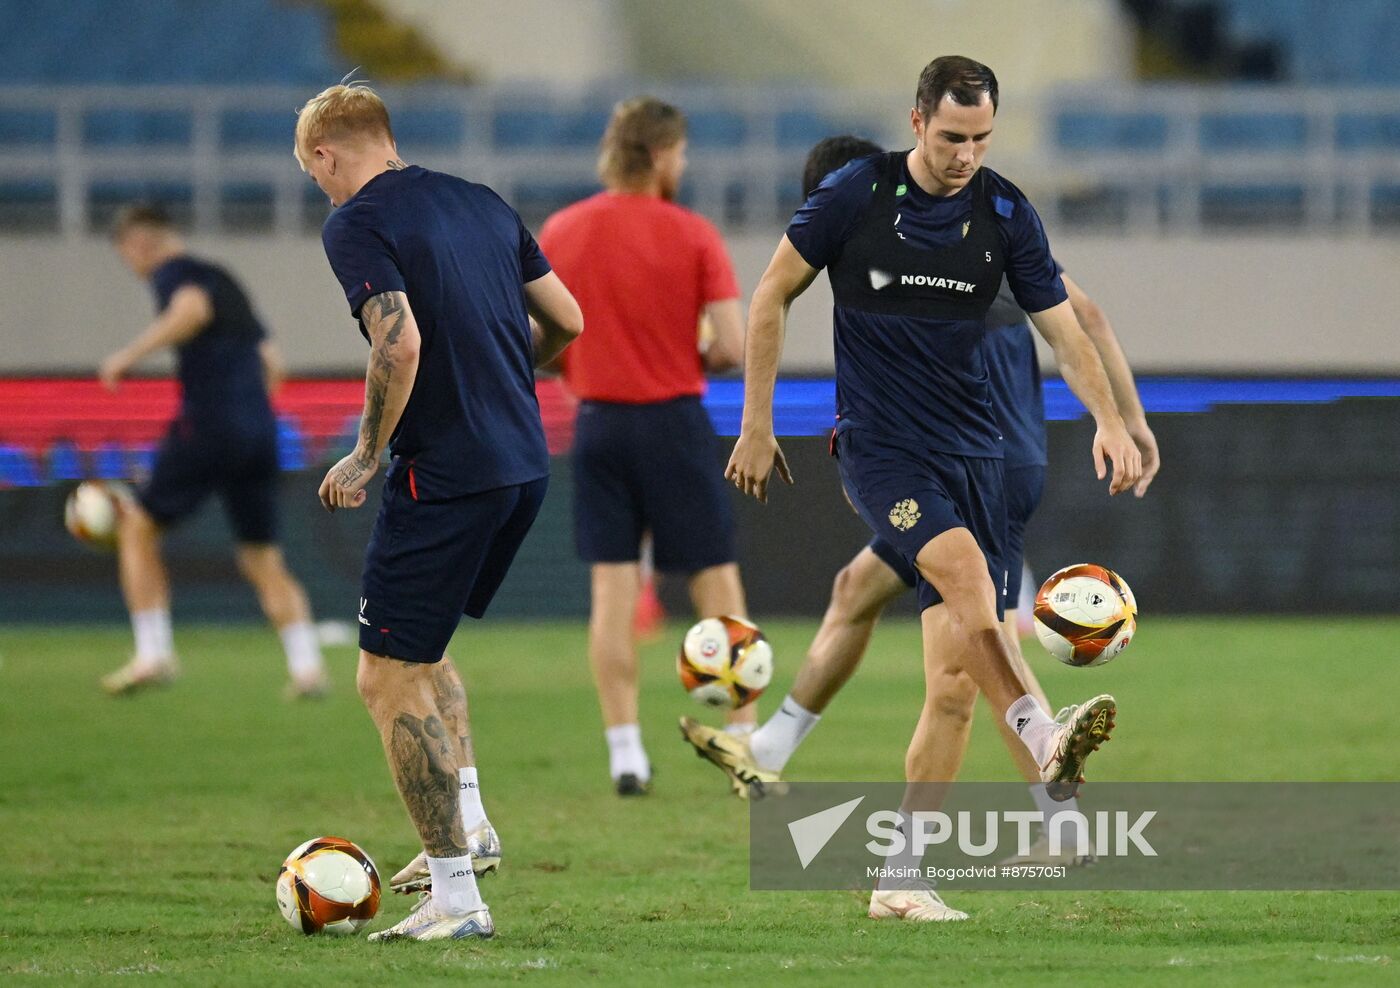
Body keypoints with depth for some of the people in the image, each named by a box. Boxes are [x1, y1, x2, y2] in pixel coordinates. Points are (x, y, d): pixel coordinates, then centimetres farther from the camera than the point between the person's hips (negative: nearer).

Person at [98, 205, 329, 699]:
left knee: (138, 528, 7)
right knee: (264, 560, 11)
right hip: (260, 433, 7)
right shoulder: (225, 281, 24)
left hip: (207, 429, -7)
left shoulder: (174, 272, 0)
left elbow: (193, 308, -24)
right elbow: (270, 362, 23)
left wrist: (131, 354, -19)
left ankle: (153, 654, 0)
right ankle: (307, 665, -3)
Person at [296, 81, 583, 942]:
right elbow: (565, 322, 15)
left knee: (389, 678, 0)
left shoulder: (356, 224, -9)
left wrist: (365, 458, -11)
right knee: (422, 645, 27)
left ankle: (456, 897, -3)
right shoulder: (480, 202, 12)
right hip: (526, 465, 8)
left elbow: (400, 344, -23)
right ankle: (469, 824, 22)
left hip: (444, 475, -8)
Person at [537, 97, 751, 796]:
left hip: (598, 422, 3)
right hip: (674, 421, -3)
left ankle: (625, 752, -1)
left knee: (612, 590, 3)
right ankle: (747, 747, 6)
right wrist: (696, 359, 8)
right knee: (716, 584, 5)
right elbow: (733, 347, -13)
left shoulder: (559, 233, 1)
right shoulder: (692, 236, -8)